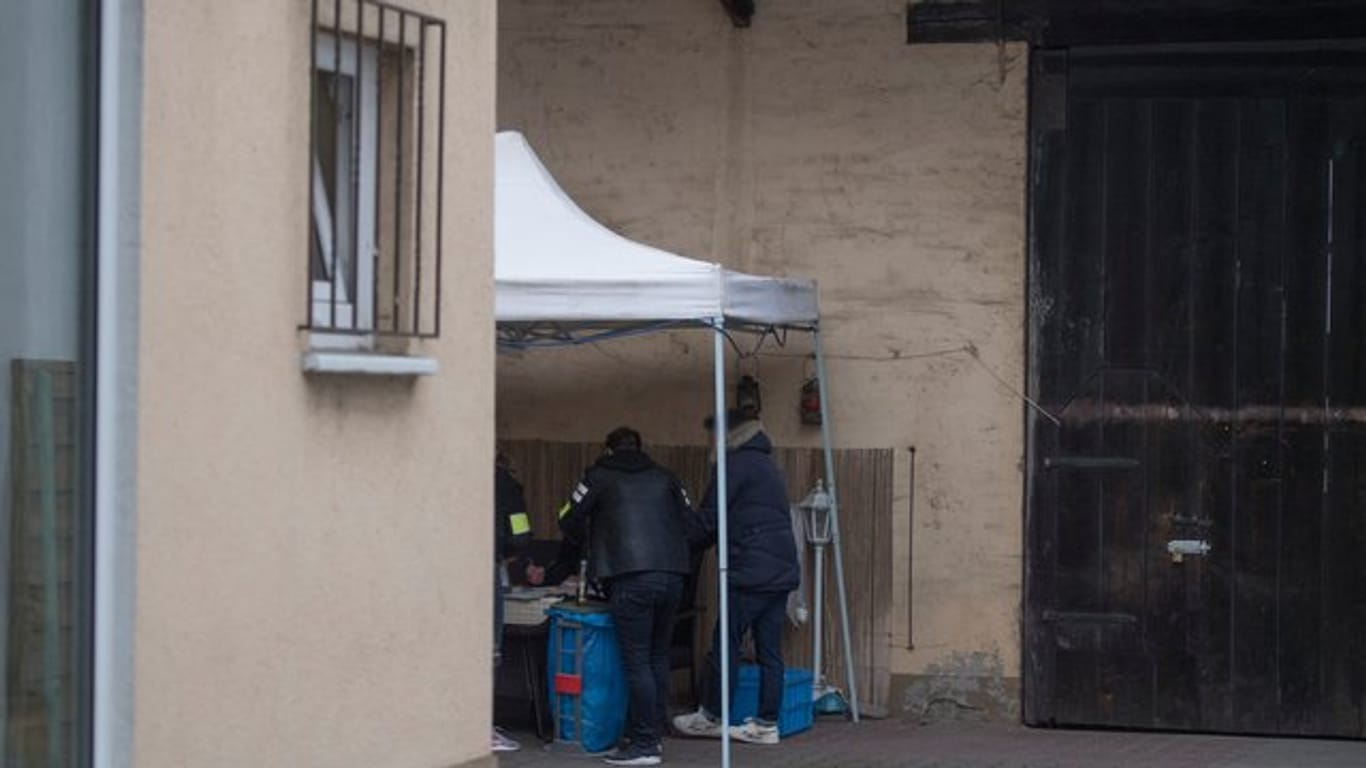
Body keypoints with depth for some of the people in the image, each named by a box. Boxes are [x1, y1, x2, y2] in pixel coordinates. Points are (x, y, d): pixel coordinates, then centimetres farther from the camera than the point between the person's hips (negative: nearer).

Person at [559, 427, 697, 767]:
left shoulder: (599, 476, 8)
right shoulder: (664, 477, 18)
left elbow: (569, 522, 11)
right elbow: (690, 526, 16)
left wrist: (589, 544, 31)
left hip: (630, 579, -5)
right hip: (672, 576, 5)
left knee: (636, 661, -4)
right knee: (658, 657, 15)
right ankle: (654, 732, 19)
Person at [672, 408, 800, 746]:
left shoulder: (735, 464, -7)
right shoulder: (768, 465, 21)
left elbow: (709, 519, -8)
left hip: (752, 573, -9)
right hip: (782, 570, 9)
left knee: (725, 644, 2)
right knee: (770, 649, 8)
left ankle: (712, 717, 10)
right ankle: (767, 724, 8)